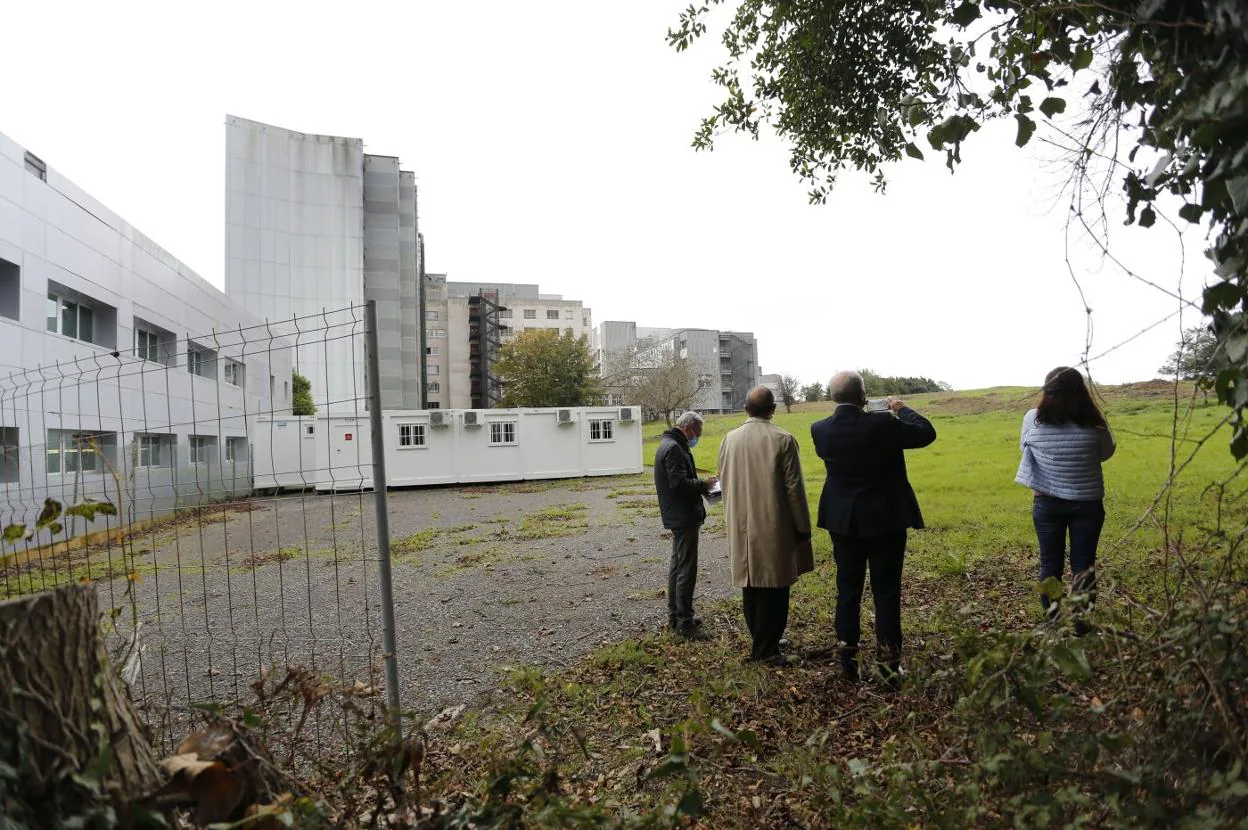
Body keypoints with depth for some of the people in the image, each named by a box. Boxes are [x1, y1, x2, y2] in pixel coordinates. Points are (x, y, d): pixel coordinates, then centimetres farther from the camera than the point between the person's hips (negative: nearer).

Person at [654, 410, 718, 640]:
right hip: (683, 516, -11)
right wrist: (704, 484, -12)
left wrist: (701, 484, 7)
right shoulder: (674, 448, -19)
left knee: (677, 565, 18)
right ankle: (684, 623, 3)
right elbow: (680, 484, -27)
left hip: (678, 516, 11)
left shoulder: (670, 445, 14)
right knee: (686, 569, -4)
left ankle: (674, 615, 29)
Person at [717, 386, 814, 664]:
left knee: (750, 587, 15)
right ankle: (767, 649, 11)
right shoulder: (783, 440, -13)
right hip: (774, 528, -4)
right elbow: (794, 489, -9)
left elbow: (724, 483, 7)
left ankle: (759, 643, 28)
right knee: (773, 588, 6)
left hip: (741, 527, 4)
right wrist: (803, 528, 0)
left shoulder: (730, 439, -1)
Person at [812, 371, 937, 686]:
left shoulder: (820, 430, -9)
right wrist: (901, 409, 10)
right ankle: (888, 661, 15)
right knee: (886, 592, 7)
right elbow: (926, 433, -5)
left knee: (847, 590, 13)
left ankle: (848, 658, 20)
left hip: (843, 522, 3)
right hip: (884, 520, -3)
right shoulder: (882, 424, -19)